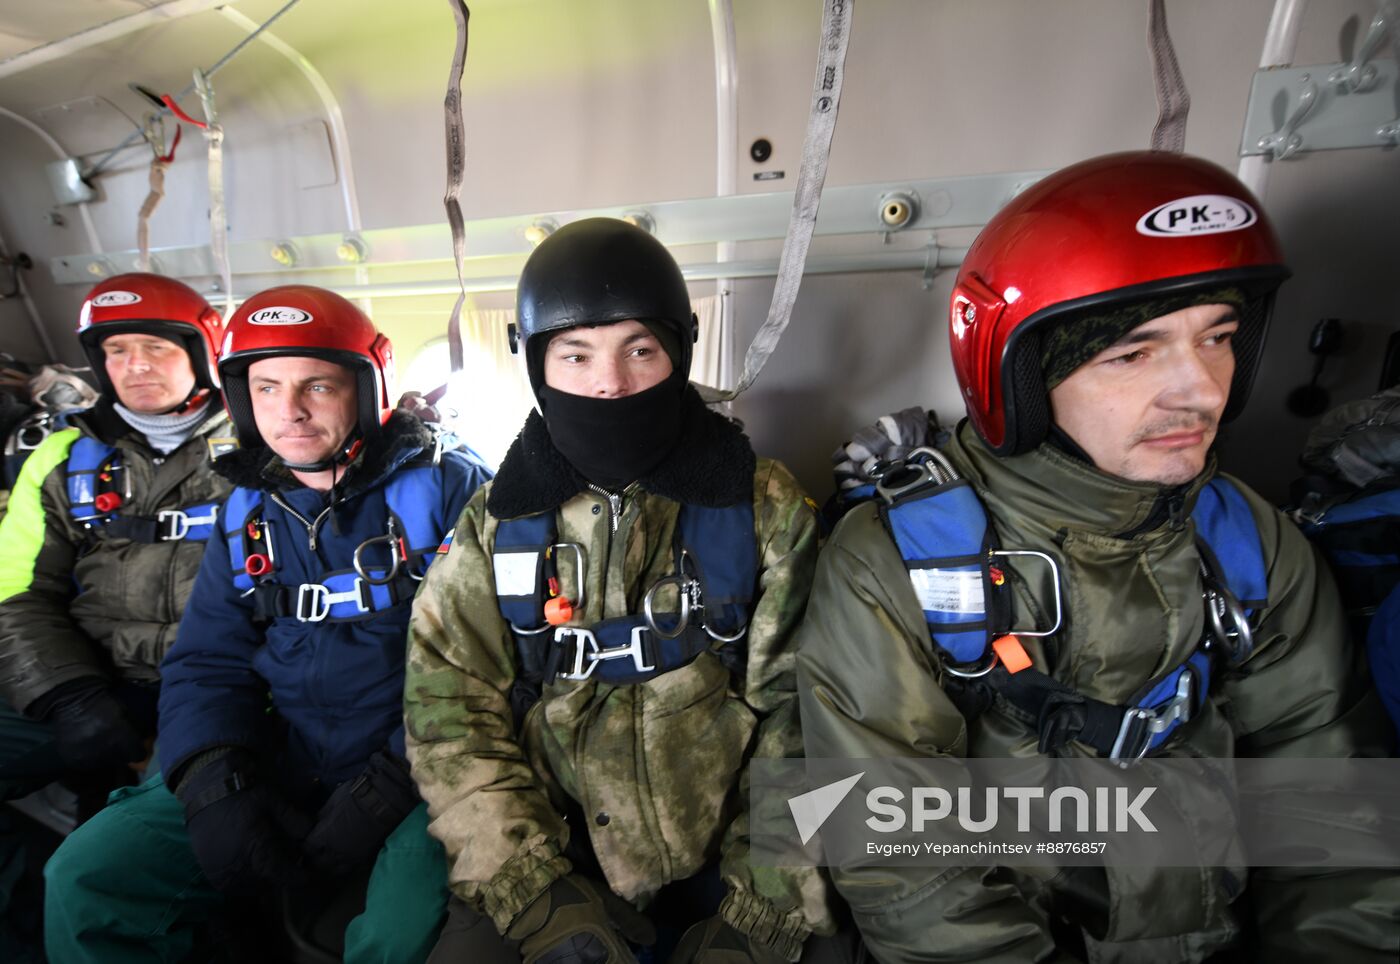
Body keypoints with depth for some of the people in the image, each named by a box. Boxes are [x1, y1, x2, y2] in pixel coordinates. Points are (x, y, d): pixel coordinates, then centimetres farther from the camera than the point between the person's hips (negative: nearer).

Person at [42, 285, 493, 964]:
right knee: (86, 880, -6)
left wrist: (394, 782, -18)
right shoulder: (247, 512, 10)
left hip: (418, 774, -5)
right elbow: (206, 664, 10)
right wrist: (214, 780, -9)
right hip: (282, 771, 6)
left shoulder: (448, 489, -9)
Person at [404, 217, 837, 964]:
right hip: (550, 851, 1)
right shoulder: (495, 526, -3)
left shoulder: (765, 511, -7)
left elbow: (797, 718, -7)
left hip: (727, 855, 0)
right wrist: (537, 896, -13)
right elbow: (451, 716, -5)